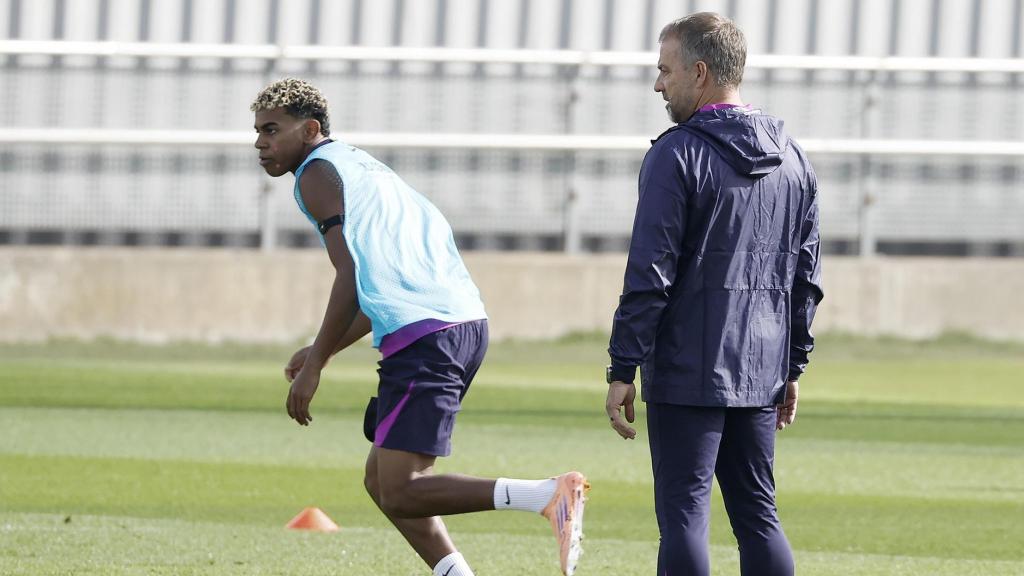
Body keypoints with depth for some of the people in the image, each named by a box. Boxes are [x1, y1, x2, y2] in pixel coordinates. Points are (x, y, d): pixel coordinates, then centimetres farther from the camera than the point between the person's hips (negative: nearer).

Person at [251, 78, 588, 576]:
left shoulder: (317, 174, -1)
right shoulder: (359, 164, 28)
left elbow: (352, 277, -11)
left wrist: (314, 365, -6)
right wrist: (322, 351, 33)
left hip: (423, 338, -10)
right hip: (467, 324, 10)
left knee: (399, 493, -12)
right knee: (382, 479, 17)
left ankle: (550, 496, -25)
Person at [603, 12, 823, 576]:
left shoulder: (677, 155, -10)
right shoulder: (792, 160, 12)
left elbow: (649, 275, -13)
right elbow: (806, 279, 16)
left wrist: (622, 370, -9)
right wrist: (792, 368, 22)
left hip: (687, 375, -6)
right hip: (761, 374, 6)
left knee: (684, 516, -4)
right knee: (758, 516, 11)